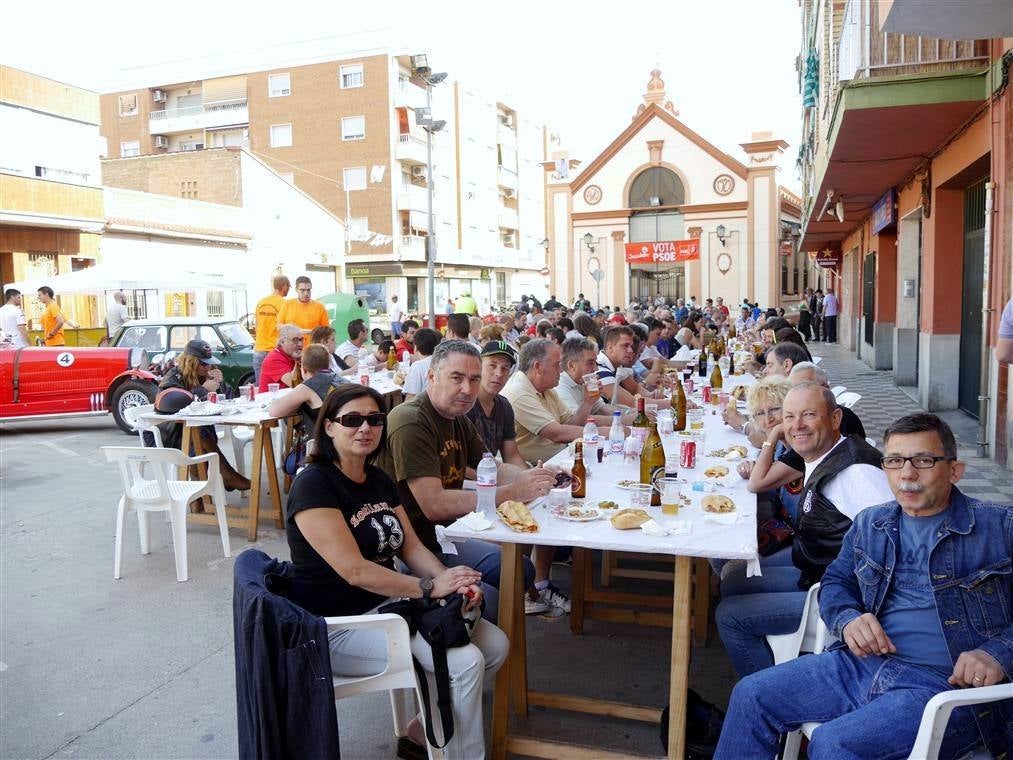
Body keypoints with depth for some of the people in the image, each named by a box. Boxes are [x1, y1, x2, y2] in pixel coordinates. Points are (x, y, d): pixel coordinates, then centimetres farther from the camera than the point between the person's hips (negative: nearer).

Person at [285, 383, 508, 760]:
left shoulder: (379, 480, 8)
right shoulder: (313, 485, -18)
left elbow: (411, 547, 6)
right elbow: (354, 570, -24)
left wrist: (451, 581, -13)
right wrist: (430, 587, -23)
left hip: (388, 603, 8)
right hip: (338, 626, -8)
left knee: (495, 644, -1)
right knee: (464, 662, -21)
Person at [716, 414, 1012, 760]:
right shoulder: (870, 523, 14)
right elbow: (836, 580, 21)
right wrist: (848, 619, -2)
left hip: (946, 683, -5)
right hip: (861, 663, 6)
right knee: (750, 696, -3)